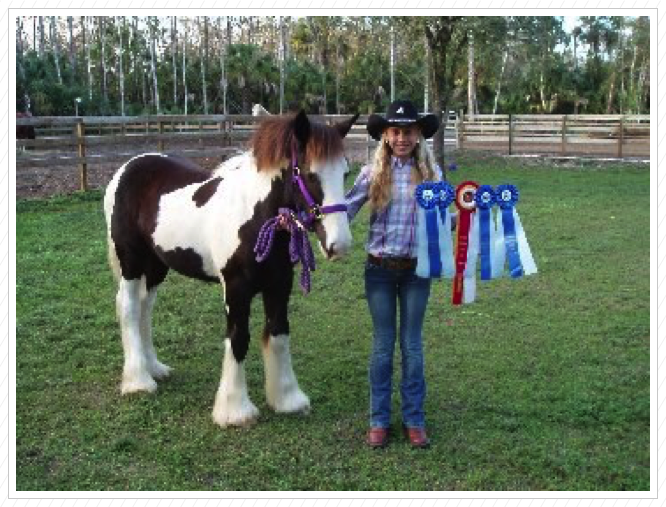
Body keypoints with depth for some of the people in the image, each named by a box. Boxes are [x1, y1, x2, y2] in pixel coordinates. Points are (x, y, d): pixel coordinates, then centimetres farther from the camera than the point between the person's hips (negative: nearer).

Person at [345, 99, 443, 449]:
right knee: (382, 346, 8)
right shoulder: (373, 173, -2)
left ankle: (414, 419, 22)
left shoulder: (431, 172, 1)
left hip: (416, 269, 1)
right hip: (380, 269, 0)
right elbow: (345, 209, -5)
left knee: (412, 345, 10)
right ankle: (379, 420, 20)